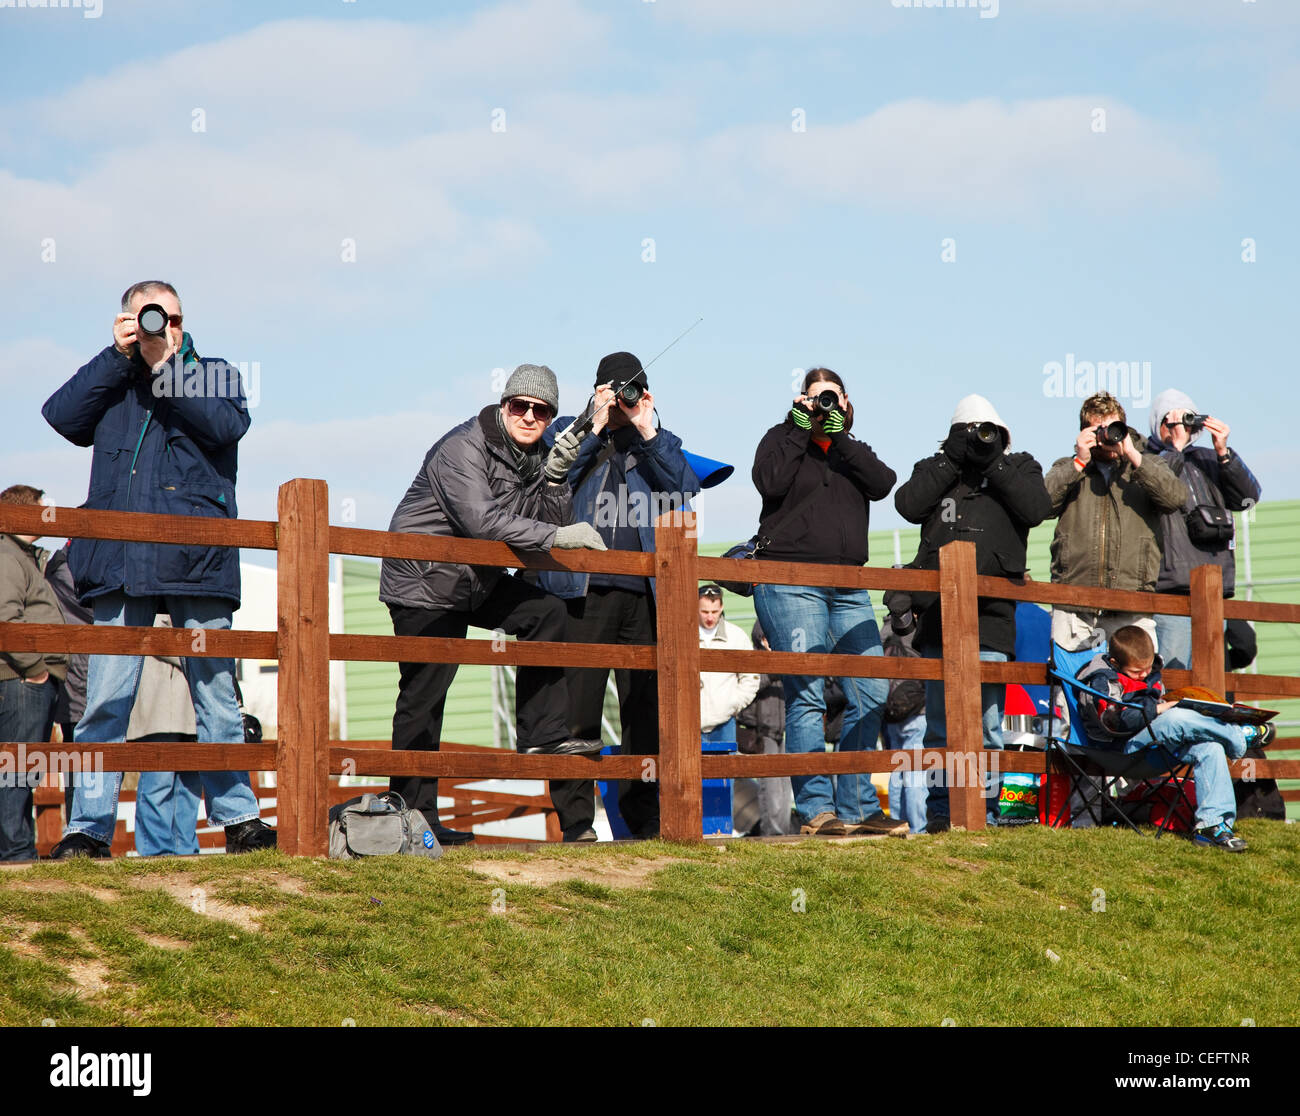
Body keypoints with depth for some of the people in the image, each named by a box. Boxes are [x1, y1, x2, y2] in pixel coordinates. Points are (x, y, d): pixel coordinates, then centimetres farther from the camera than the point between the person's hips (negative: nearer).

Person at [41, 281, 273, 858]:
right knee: (106, 699, -6)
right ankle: (89, 827, -5)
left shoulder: (214, 374, 17)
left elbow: (226, 425, -4)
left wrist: (164, 365, -5)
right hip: (122, 561, 1)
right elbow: (62, 416, 1)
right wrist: (120, 355, 0)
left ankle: (239, 819, 11)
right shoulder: (111, 381, 19)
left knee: (216, 692, 3)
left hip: (197, 559, 0)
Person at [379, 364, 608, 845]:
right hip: (423, 584, -8)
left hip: (476, 582, 8)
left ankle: (542, 734, -2)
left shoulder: (532, 456, 6)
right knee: (423, 697, -7)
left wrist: (556, 478, -15)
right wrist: (557, 535, -32)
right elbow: (482, 521, -32)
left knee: (546, 611, -5)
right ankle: (413, 815, -2)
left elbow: (550, 524, 1)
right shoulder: (463, 448, -19)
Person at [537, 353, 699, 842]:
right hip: (584, 589, -3)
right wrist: (595, 428, -8)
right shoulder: (570, 434, 13)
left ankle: (644, 816, 12)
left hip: (645, 594, 3)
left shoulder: (661, 442, 19)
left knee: (646, 707, 5)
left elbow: (686, 489, 1)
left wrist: (648, 432, -5)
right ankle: (575, 819, -4)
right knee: (577, 706, -7)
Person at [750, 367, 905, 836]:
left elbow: (883, 483, 0)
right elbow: (770, 482, -11)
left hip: (849, 588, 5)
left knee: (871, 693, 0)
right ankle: (816, 809, -10)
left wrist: (840, 435, -4)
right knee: (806, 693, -10)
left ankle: (857, 807, 6)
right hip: (790, 582, -5)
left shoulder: (852, 450, 21)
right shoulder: (783, 439, 10)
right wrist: (800, 427, -6)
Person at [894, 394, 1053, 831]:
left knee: (987, 723, -4)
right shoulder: (935, 469, 16)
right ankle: (939, 808, 11)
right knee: (940, 723, 5)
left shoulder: (1018, 469, 14)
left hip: (992, 615, -1)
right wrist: (951, 460, -4)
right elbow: (908, 505, -3)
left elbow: (1036, 508, -5)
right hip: (938, 611, 2)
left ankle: (984, 809, 2)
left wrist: (994, 464, -5)